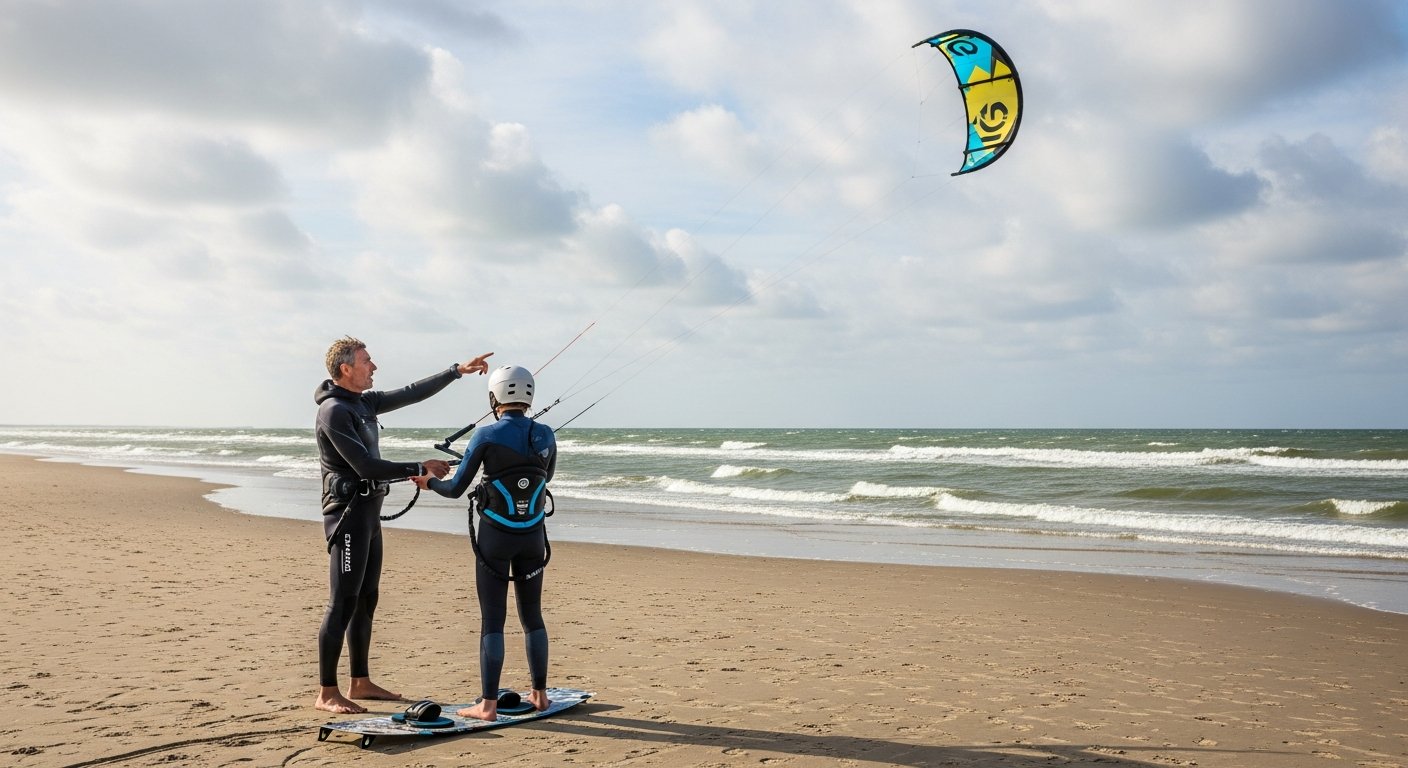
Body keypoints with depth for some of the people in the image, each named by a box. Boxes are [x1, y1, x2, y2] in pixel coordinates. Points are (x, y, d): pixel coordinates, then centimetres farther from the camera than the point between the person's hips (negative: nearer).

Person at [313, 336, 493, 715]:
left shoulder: (364, 402, 13)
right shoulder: (334, 411, -15)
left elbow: (412, 394, 18)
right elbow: (366, 467, -20)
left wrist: (458, 370, 16)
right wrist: (420, 468, -15)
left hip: (369, 513, 10)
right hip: (348, 515, -10)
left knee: (365, 601, 14)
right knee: (342, 605, -7)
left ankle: (361, 683, 23)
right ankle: (327, 693, -1)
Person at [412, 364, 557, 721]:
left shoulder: (486, 435, -12)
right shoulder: (546, 435, -1)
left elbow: (456, 489, -6)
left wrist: (428, 481, 14)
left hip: (495, 536, -4)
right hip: (533, 535, 4)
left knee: (492, 620, 2)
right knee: (532, 615, 15)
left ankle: (488, 704, 4)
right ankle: (540, 694, 22)